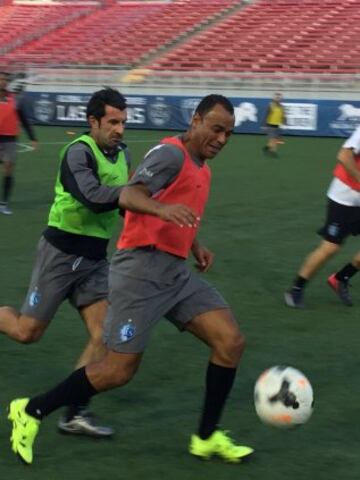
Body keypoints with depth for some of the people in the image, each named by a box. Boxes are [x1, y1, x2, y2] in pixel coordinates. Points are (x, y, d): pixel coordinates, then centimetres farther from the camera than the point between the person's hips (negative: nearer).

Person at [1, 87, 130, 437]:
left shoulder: (122, 154, 6)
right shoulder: (79, 152, -18)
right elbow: (93, 197, -33)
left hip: (94, 257, 7)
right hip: (61, 252, -7)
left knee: (104, 336, -3)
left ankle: (74, 414, 5)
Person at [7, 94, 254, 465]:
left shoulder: (201, 169, 17)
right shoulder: (171, 153, -11)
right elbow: (128, 196, -26)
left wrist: (196, 246, 14)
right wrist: (162, 208, -45)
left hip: (175, 271, 9)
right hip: (142, 268, -9)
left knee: (231, 341, -3)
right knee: (119, 371, -6)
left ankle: (207, 438, 9)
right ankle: (30, 412, 11)